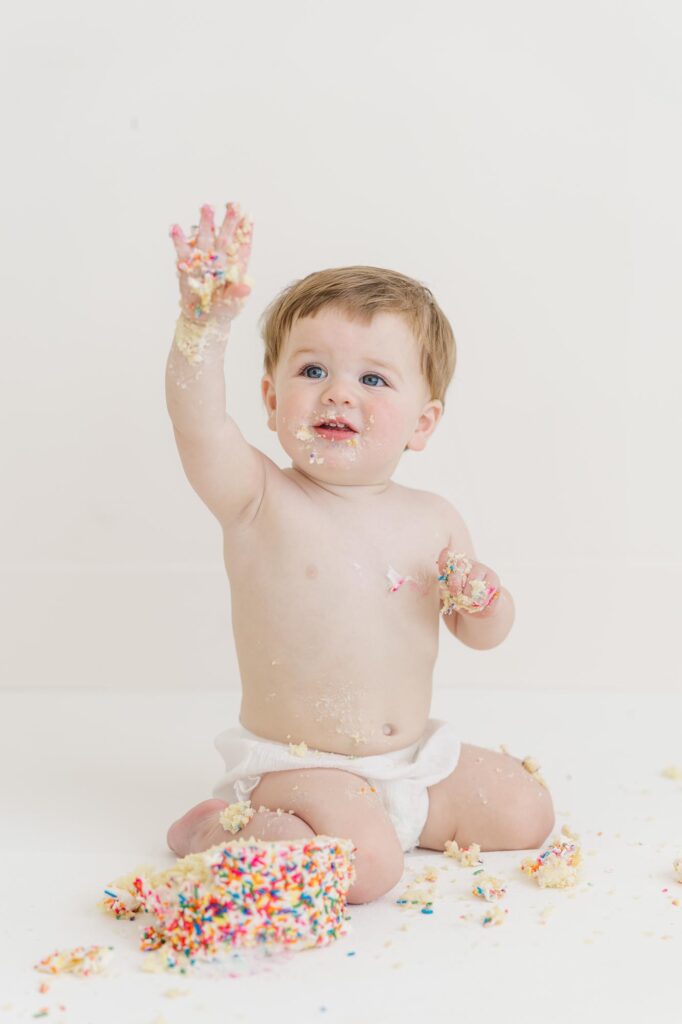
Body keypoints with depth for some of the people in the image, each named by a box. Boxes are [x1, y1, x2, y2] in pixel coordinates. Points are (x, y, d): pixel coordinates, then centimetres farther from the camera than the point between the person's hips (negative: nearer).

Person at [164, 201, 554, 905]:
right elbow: (198, 423, -34)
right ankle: (218, 828, -5)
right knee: (367, 864, -28)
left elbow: (481, 635, 9)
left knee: (527, 812, 7)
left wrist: (484, 603, -14)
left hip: (413, 758, 6)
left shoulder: (433, 521, 0)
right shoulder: (260, 500, -13)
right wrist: (205, 322, -49)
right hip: (297, 764, -6)